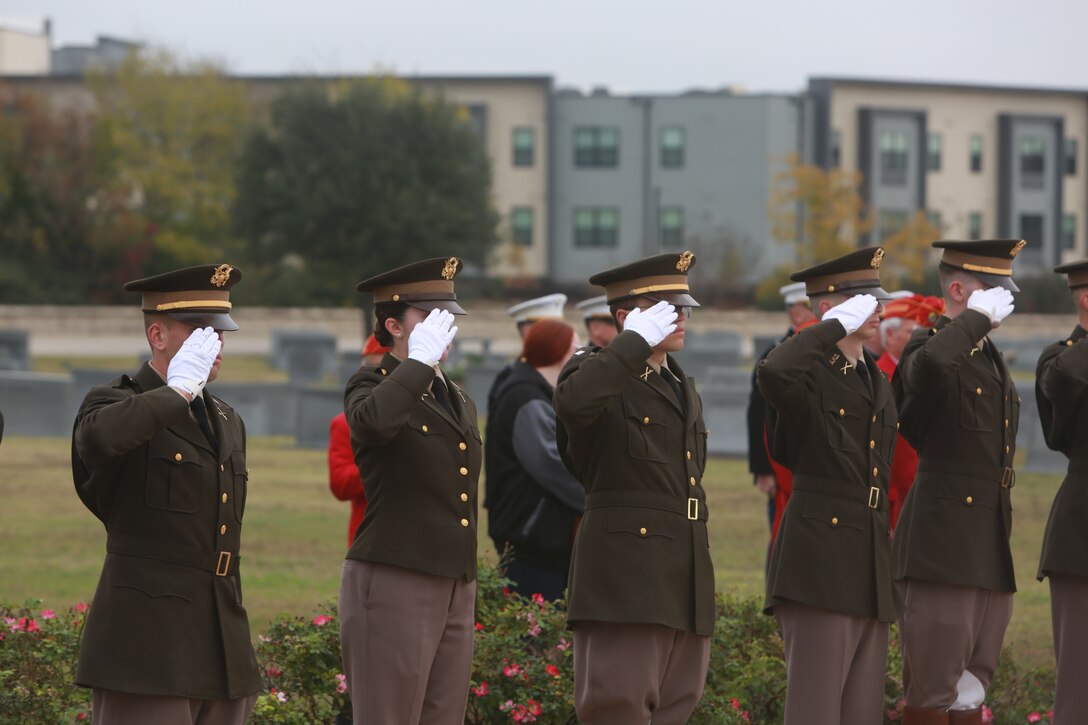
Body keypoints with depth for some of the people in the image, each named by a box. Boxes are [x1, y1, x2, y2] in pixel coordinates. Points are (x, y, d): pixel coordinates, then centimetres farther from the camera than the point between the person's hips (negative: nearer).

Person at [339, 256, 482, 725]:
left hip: (455, 592, 8)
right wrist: (420, 360, -20)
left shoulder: (458, 401, 19)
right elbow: (373, 421, -31)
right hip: (392, 585, -8)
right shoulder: (371, 385, -4)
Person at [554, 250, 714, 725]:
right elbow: (573, 402, -30)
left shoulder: (684, 389, 23)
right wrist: (637, 342, -21)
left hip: (685, 580, 8)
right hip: (626, 575, -8)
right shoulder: (601, 372, -3)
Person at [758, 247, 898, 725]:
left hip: (870, 568, 8)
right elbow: (774, 373, -33)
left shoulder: (878, 383, 20)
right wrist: (836, 327, -19)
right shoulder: (809, 373, -6)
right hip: (820, 559, -8)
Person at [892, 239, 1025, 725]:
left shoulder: (989, 357, 19)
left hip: (991, 550, 9)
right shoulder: (933, 347, -9)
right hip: (944, 544, -9)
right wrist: (978, 317, -22)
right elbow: (929, 365, -36)